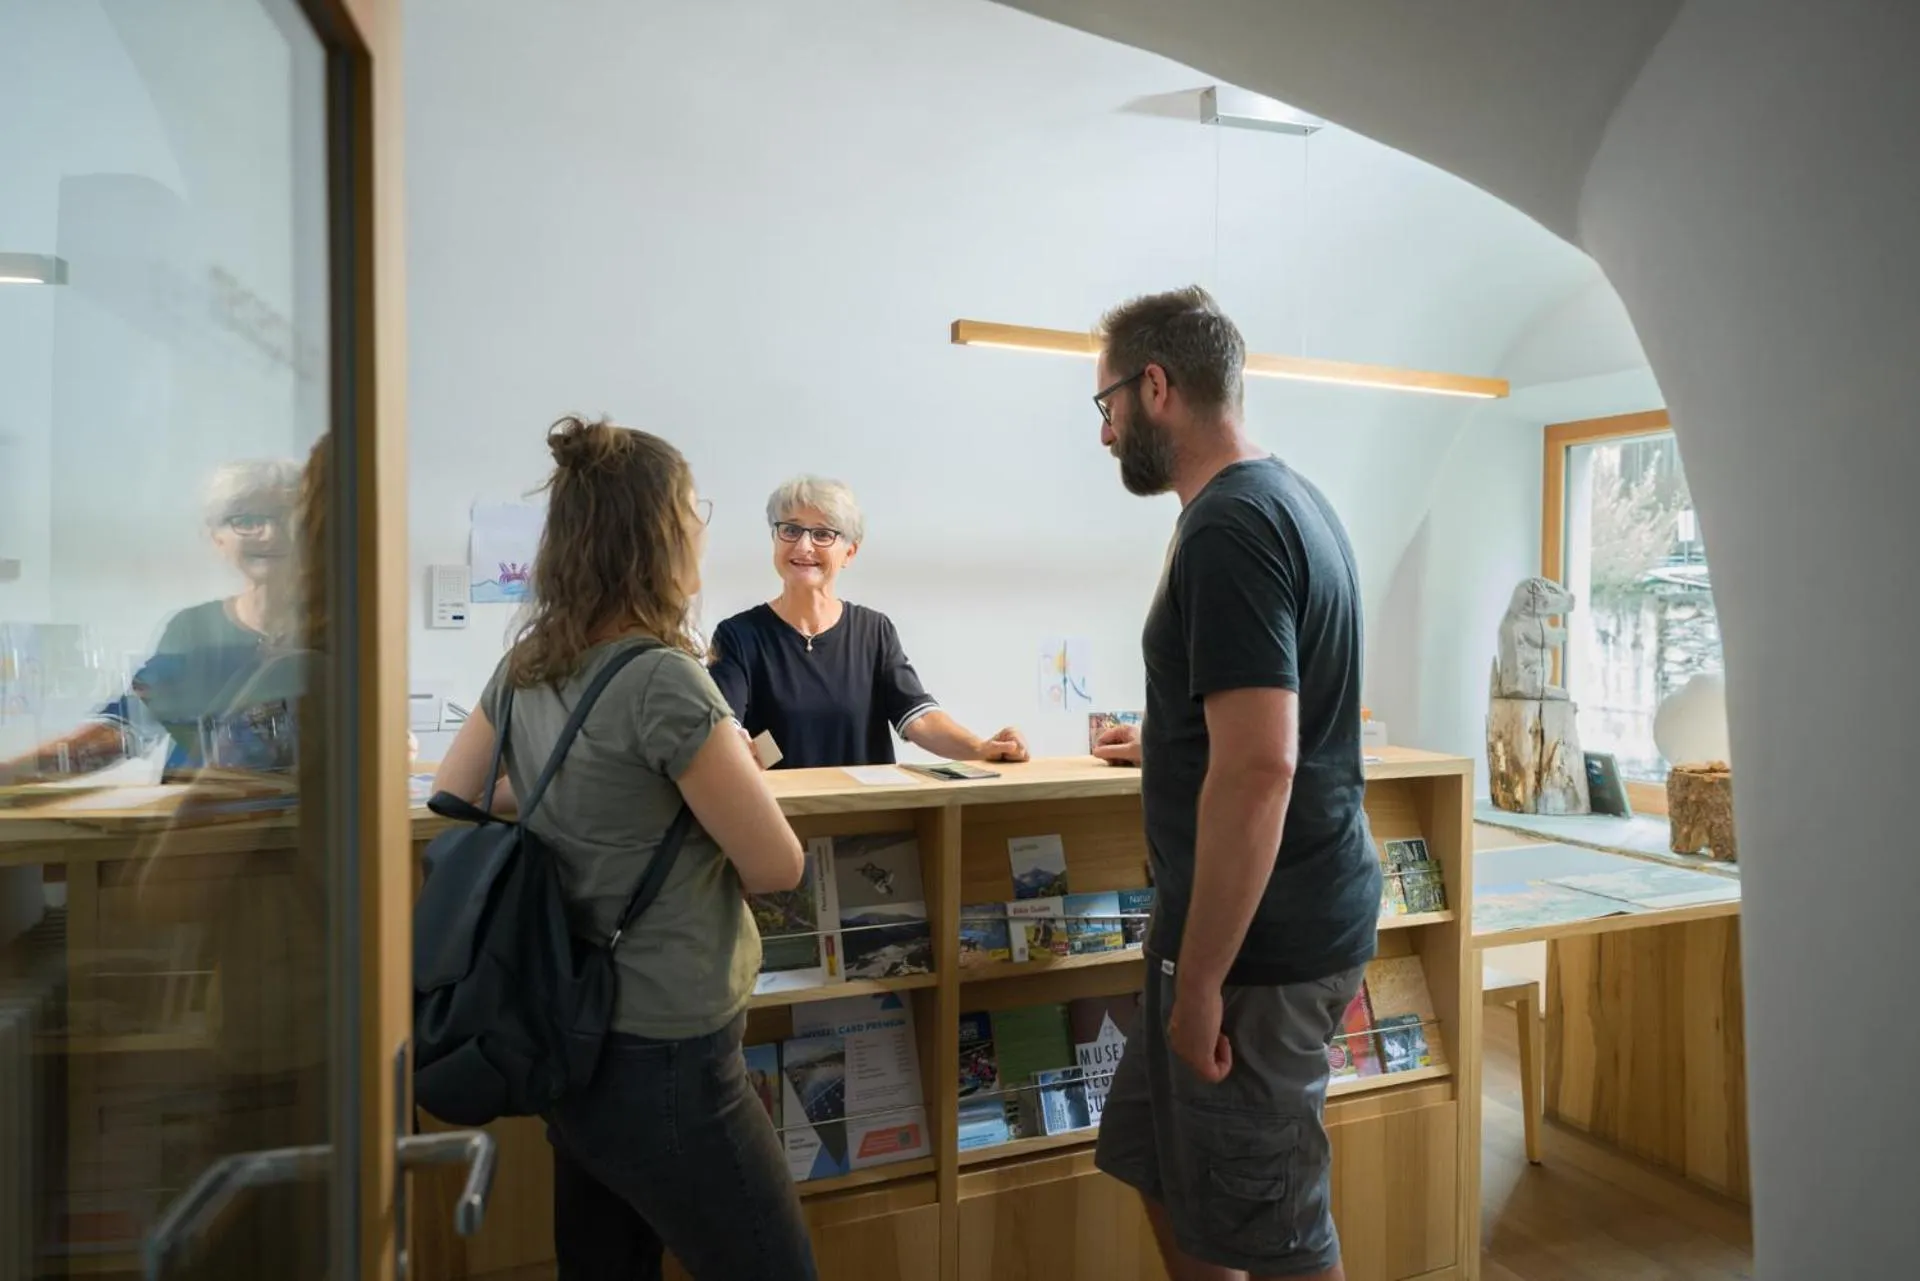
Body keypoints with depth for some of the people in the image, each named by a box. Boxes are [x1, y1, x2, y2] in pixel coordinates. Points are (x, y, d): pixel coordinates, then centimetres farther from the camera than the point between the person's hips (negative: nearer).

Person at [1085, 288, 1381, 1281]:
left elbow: (1260, 770, -27)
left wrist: (1199, 982, -21)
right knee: (1160, 1167, 21)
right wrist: (1166, 746, 37)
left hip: (1259, 936, -10)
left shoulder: (1229, 527, -20)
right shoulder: (1290, 497, 12)